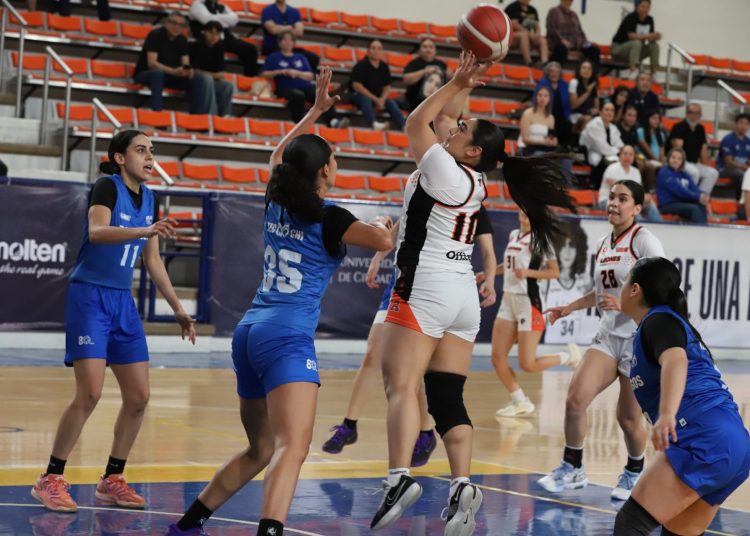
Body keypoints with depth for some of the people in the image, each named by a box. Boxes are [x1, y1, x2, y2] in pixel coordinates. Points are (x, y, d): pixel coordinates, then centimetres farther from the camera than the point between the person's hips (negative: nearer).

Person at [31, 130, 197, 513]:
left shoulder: (148, 198, 11)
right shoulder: (107, 187, -11)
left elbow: (152, 261, 18)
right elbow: (96, 232, -31)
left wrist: (178, 308, 17)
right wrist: (145, 230, -45)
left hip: (122, 301, 8)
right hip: (90, 295, -8)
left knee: (138, 397, 3)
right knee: (90, 393, -16)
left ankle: (112, 480, 15)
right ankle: (50, 480, -6)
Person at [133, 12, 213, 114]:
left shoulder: (181, 40, 5)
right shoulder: (156, 35, -14)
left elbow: (186, 64, 0)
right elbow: (151, 63, -24)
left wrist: (189, 71, -26)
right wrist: (173, 71, -37)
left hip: (171, 76, 6)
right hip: (146, 74, -6)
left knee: (201, 80, -14)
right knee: (158, 73, -42)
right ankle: (157, 113, -45)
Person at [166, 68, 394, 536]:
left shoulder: (276, 204, 14)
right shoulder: (328, 218, -5)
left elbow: (281, 154, 33)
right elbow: (385, 241, -14)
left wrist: (317, 111, 39)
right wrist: (381, 224, 9)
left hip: (249, 332, 8)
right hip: (287, 338, -8)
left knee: (260, 449, 21)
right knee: (293, 447, -21)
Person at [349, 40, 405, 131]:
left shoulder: (384, 67, 3)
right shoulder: (361, 65, -13)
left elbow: (387, 87, 9)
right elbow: (356, 85, -19)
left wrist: (382, 99, -13)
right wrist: (375, 99, -20)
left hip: (378, 98, 5)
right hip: (358, 95, -5)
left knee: (392, 103, -16)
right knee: (366, 99, -36)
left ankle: (403, 126, -26)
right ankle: (374, 123, -56)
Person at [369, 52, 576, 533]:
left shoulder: (446, 172, -12)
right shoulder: (474, 178, 11)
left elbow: (417, 123, -3)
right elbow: (442, 117, 22)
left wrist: (458, 83, 1)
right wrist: (465, 85, 15)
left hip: (426, 289, -9)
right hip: (464, 294, 9)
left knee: (402, 386, -14)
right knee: (448, 396, 6)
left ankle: (400, 477, -28)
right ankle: (462, 484, -5)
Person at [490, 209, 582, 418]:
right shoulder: (513, 235, 11)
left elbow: (555, 272, -11)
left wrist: (529, 272, -23)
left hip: (529, 303, -7)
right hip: (508, 301, 7)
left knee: (527, 364, -7)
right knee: (497, 358, 0)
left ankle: (569, 356, 18)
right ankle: (521, 403, 15)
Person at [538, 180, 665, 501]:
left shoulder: (645, 241, -10)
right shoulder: (603, 245, 12)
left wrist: (624, 304, -28)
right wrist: (570, 308, 21)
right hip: (608, 336, 6)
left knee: (628, 418, 0)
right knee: (575, 399, -9)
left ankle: (634, 474, 26)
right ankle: (572, 469, 6)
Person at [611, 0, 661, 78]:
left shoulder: (649, 19, 2)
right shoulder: (631, 17, -17)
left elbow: (651, 39, 0)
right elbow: (631, 36, -29)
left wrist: (655, 37, -24)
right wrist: (649, 36, -38)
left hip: (637, 50, 6)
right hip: (618, 48, -6)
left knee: (655, 45, -15)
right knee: (637, 43, -35)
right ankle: (633, 71, -50)